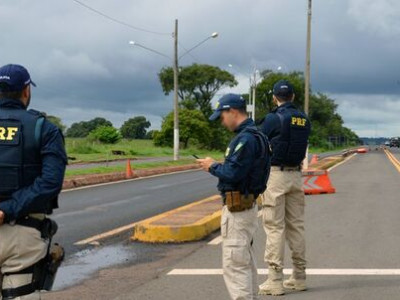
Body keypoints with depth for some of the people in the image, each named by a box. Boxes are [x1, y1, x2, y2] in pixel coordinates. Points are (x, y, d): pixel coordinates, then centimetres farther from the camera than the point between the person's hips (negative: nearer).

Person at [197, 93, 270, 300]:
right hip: (247, 206, 11)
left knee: (235, 265, -7)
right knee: (246, 263, 19)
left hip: (237, 210, -11)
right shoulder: (253, 135, 13)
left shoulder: (246, 139, -19)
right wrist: (217, 166, 9)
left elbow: (232, 173, -25)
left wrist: (212, 166, -8)